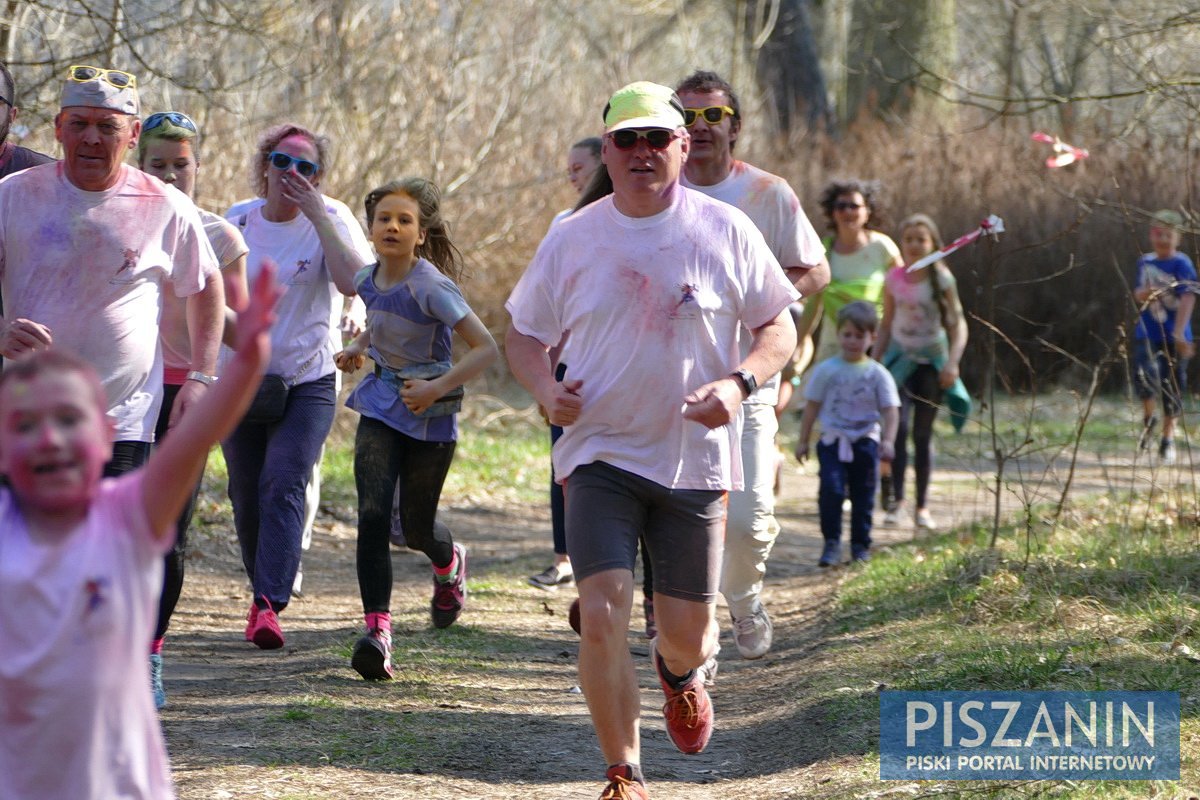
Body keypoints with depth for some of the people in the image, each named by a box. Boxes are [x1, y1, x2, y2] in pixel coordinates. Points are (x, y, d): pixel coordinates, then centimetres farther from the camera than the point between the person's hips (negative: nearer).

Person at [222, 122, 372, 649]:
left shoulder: (330, 220, -5)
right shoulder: (236, 224, 3)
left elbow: (352, 281, -23)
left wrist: (316, 215, -22)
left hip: (307, 382, -3)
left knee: (283, 486, -18)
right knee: (246, 496, 8)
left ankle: (270, 605, -26)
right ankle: (264, 590, 30)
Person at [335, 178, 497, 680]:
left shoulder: (431, 286, -20)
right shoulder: (369, 279, 0)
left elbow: (486, 348, -22)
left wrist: (437, 388, -27)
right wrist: (358, 347, 6)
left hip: (430, 413, -4)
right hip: (381, 406, 4)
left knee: (416, 528, 10)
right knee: (373, 515, -16)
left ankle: (450, 564, 47)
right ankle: (377, 629, -19)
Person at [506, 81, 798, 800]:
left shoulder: (727, 231, -1)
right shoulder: (572, 238, 1)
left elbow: (779, 328, 5)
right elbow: (524, 333, 11)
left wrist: (738, 384, -15)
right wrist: (546, 388, -10)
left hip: (696, 460, 0)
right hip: (600, 455, 0)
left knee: (688, 634, 7)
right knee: (602, 616, -17)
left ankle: (680, 673, 47)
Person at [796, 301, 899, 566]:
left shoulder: (878, 374, 0)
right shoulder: (826, 370, 1)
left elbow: (890, 411, -2)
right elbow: (812, 406, 7)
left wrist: (888, 440, -16)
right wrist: (803, 441, 7)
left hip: (865, 442, 1)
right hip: (833, 441, -1)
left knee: (863, 495, 6)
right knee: (831, 490, -15)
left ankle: (861, 545, 19)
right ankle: (831, 543, -7)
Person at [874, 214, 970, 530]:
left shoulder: (941, 279, -7)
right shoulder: (894, 278, 0)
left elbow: (957, 324, -6)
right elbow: (886, 325, 10)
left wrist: (952, 362, -17)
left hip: (931, 361, -1)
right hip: (900, 359, 1)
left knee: (923, 433, 3)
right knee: (898, 426, -15)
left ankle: (922, 506, 9)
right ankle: (895, 498, -13)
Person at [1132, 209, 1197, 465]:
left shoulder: (1182, 264, -7)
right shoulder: (1145, 262, 10)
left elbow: (1187, 299, -16)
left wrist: (1179, 333, -27)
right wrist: (1145, 293, -9)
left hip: (1174, 337, -3)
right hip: (1147, 334, 3)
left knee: (1172, 389, 2)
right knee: (1147, 376, -20)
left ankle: (1168, 439, 18)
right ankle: (1148, 419, 8)